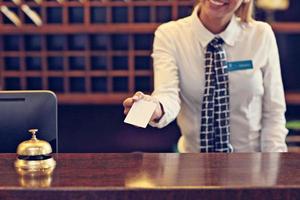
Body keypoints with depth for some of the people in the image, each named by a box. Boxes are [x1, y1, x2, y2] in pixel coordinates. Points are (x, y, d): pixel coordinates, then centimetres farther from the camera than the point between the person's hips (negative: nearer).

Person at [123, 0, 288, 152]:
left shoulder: (261, 35, -5)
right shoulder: (169, 34, -8)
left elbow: (273, 111, 0)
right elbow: (168, 94, -24)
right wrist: (156, 108, -47)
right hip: (194, 151, 0)